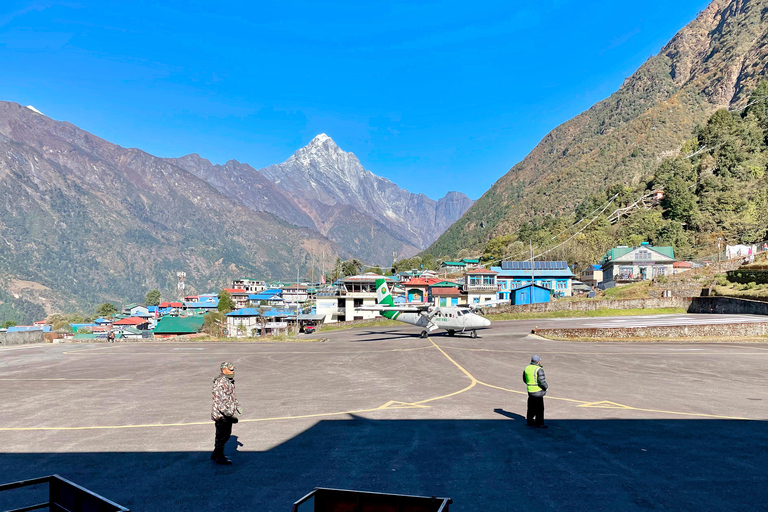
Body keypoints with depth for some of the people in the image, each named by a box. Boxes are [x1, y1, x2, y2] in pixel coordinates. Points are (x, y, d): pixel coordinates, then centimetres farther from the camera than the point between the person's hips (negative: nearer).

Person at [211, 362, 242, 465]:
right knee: (222, 436, 3)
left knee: (227, 434, 19)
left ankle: (215, 454, 34)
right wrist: (230, 414, -27)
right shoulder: (220, 383, -24)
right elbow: (220, 401, -27)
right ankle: (219, 457, 18)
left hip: (228, 412, 10)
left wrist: (237, 406, 16)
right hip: (221, 414, -10)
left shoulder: (230, 381, 7)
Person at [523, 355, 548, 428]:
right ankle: (539, 423, 6)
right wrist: (546, 387, -4)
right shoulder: (539, 369, -17)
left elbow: (525, 380, 14)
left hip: (530, 391, 7)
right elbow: (541, 381, -21)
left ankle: (530, 422, 23)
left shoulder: (527, 368, 5)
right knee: (539, 408, 2)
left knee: (531, 407, 16)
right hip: (538, 391, -7)